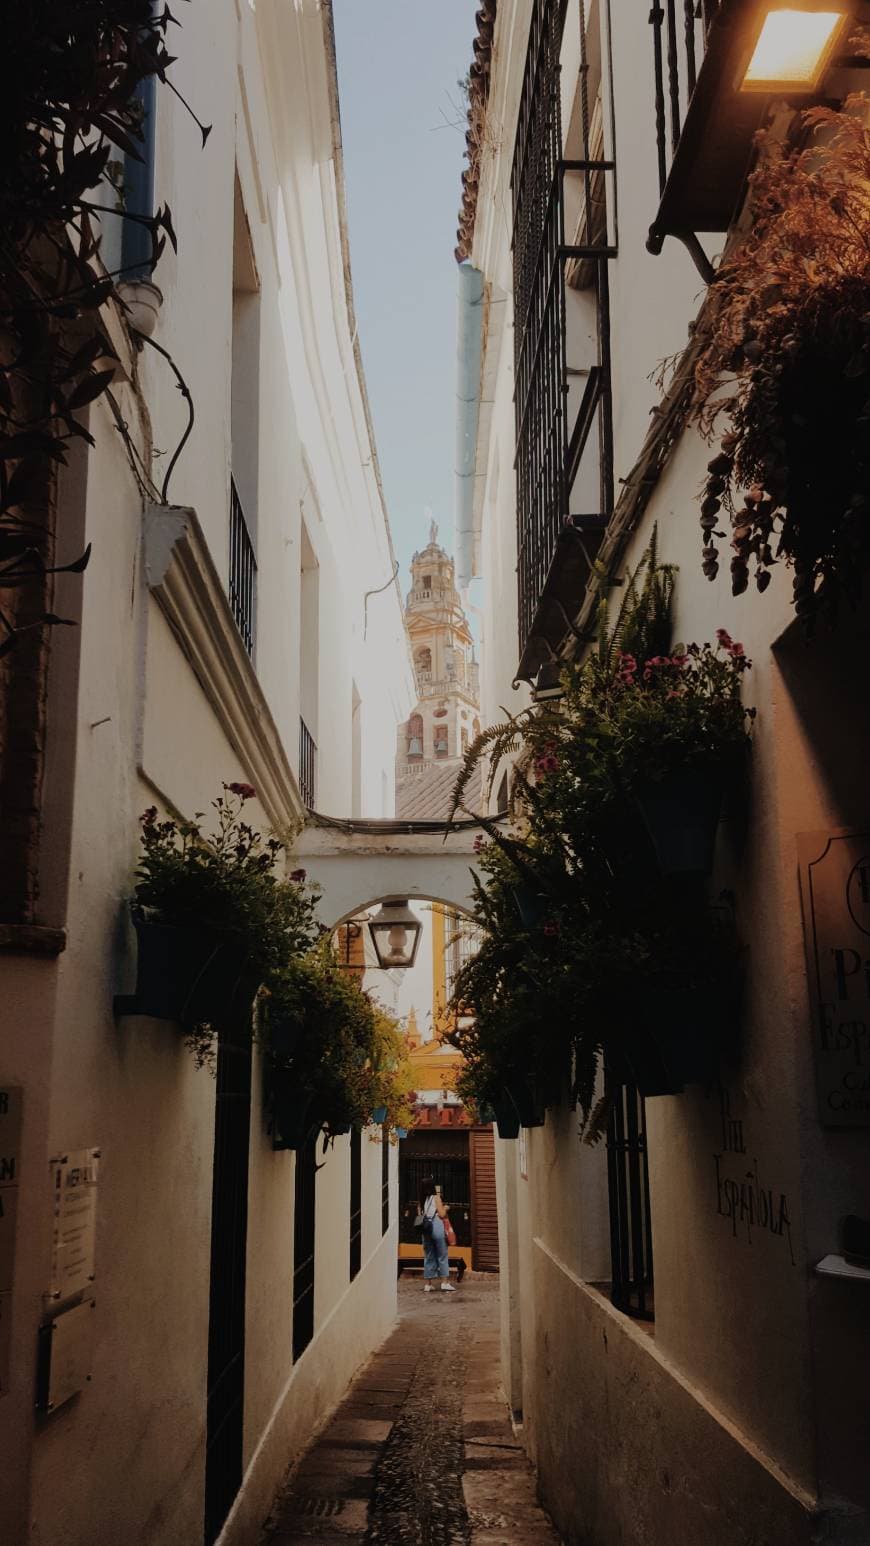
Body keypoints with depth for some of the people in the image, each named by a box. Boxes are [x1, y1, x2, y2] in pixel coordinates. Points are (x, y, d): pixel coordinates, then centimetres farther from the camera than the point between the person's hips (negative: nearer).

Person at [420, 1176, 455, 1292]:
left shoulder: (422, 1200, 9)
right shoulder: (436, 1197, -5)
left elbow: (420, 1214, 10)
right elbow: (442, 1214, -9)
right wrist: (445, 1208, 10)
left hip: (425, 1228, 5)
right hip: (437, 1226, -5)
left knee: (428, 1256, 11)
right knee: (442, 1256, 2)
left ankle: (428, 1284, 13)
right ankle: (445, 1283, -1)